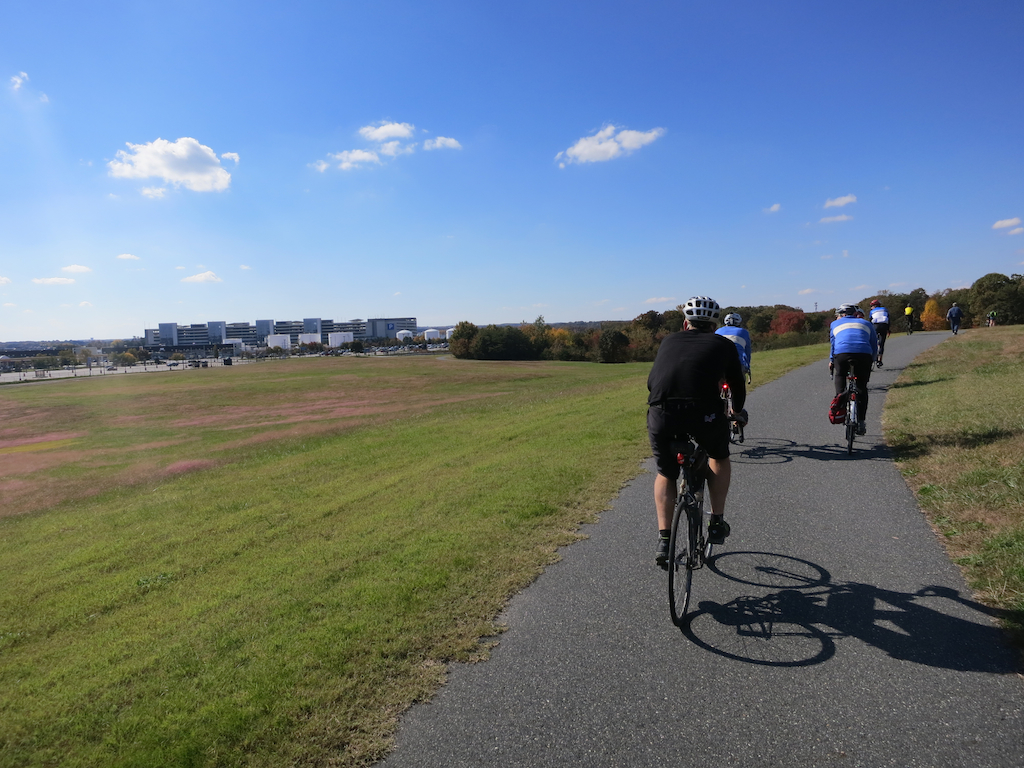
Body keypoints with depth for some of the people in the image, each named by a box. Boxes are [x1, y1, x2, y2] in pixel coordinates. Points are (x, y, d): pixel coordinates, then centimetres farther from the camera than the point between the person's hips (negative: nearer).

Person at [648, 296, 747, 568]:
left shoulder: (670, 341, 25)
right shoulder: (724, 344, 21)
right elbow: (738, 386, 31)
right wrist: (736, 411, 51)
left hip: (661, 416, 1)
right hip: (704, 415, -1)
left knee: (666, 475, 26)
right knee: (720, 458, 32)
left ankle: (664, 540, 19)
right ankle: (717, 523, 31)